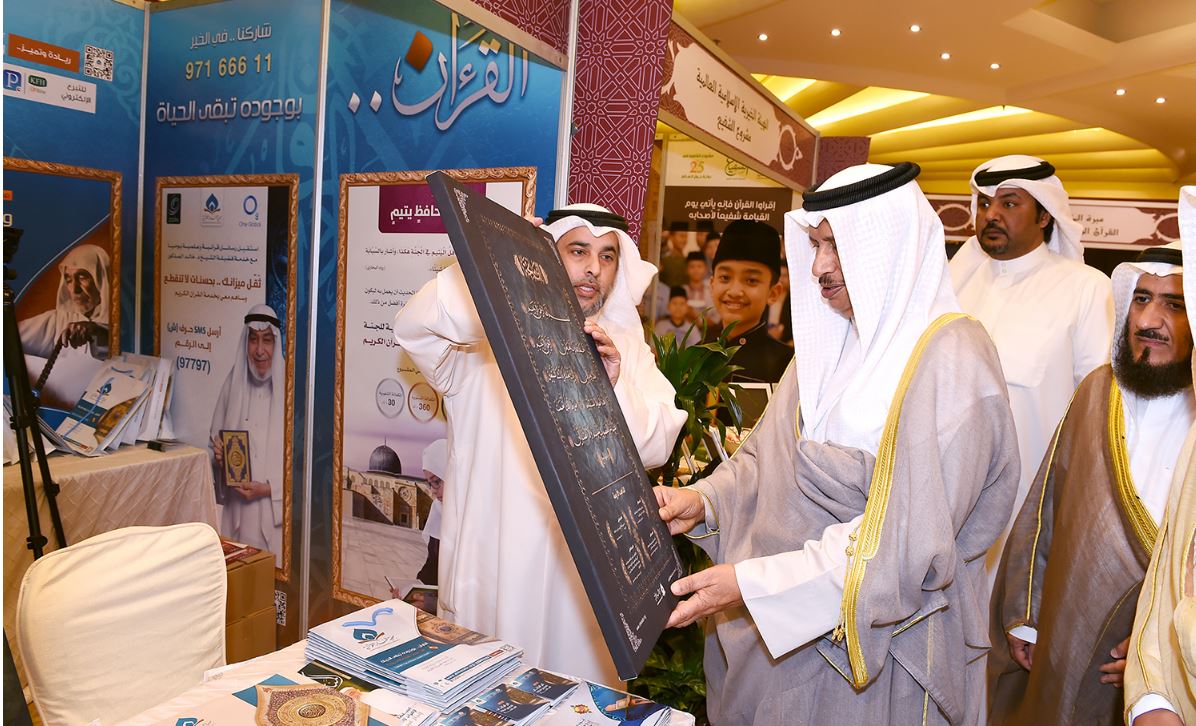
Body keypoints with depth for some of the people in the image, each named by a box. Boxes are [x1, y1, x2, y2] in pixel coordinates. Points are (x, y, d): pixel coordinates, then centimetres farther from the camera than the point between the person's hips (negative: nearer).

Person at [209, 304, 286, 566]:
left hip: (274, 509, -4)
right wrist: (219, 457, -4)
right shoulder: (234, 383, 4)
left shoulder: (286, 387, -11)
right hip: (236, 508, 4)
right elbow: (217, 438, 16)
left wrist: (268, 489, -16)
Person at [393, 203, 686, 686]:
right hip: (489, 562, -1)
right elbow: (412, 328, -17)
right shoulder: (489, 337, -1)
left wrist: (615, 386, -24)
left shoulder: (626, 350, 5)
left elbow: (656, 447, -6)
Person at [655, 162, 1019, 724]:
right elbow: (767, 452, 8)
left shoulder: (950, 361, -19)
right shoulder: (830, 344, 6)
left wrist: (752, 583, -26)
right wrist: (705, 500, -11)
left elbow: (907, 541, -25)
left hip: (876, 641, -6)